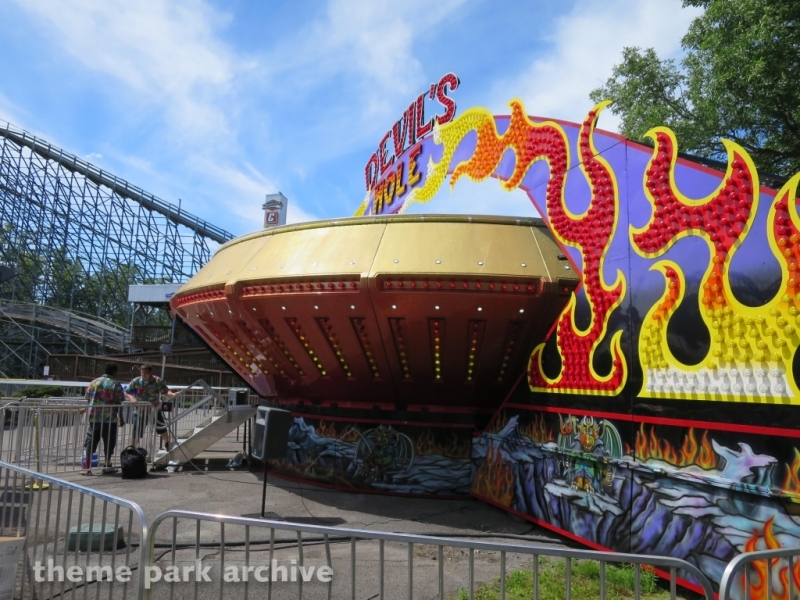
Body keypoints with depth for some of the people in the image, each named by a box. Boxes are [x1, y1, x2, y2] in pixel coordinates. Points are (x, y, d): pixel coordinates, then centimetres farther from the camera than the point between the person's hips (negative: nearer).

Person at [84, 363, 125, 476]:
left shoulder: (94, 382, 7)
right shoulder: (115, 384, -6)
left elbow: (88, 399, 11)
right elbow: (118, 403, -7)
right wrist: (121, 418, 1)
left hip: (94, 417, 4)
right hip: (110, 418, -3)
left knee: (91, 442, 7)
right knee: (109, 443, 10)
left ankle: (87, 467, 3)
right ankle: (107, 466, 18)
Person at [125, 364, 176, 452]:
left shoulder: (158, 381, -15)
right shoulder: (135, 381, -12)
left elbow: (166, 392, -18)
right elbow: (126, 392, -4)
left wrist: (173, 394, -40)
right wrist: (131, 397, -25)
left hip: (155, 409, 1)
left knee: (162, 429, 16)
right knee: (136, 433, 0)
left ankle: (168, 447, 39)